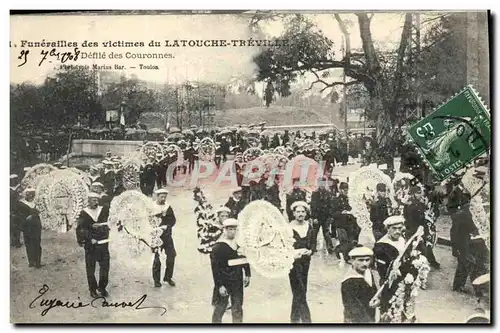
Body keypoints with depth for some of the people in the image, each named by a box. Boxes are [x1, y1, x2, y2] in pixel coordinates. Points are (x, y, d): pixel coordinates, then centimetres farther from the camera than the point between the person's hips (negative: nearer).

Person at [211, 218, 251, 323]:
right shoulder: (218, 247, -14)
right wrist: (219, 286, -18)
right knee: (220, 308, 4)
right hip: (224, 283, -5)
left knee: (238, 308, 13)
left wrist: (247, 275, 11)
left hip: (238, 282, 5)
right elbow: (215, 268, -16)